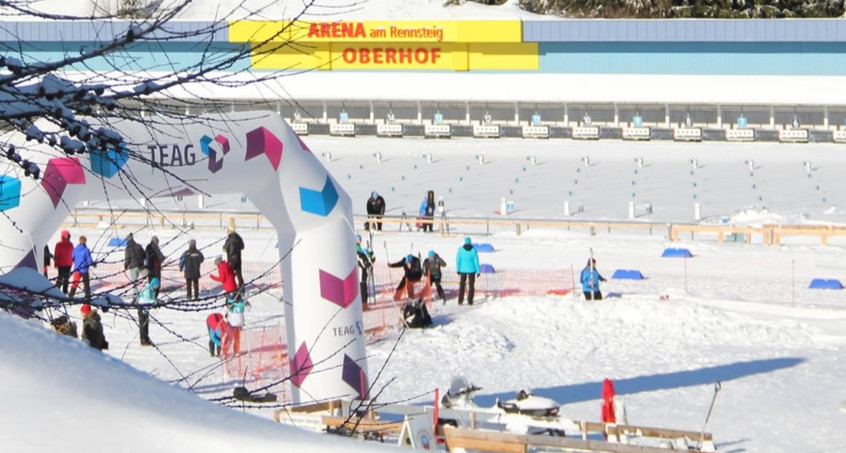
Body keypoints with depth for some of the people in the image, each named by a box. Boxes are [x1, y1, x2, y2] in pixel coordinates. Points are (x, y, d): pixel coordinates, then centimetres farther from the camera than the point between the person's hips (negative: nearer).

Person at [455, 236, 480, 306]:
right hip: (471, 269, -1)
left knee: (462, 285, 10)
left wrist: (458, 269, 4)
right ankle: (470, 301, 5)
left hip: (463, 269, 1)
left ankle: (460, 301, 5)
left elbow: (458, 260, -5)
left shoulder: (460, 249, -6)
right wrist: (478, 271, -1)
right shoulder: (473, 249, -7)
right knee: (471, 285, 8)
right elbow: (476, 260, -6)